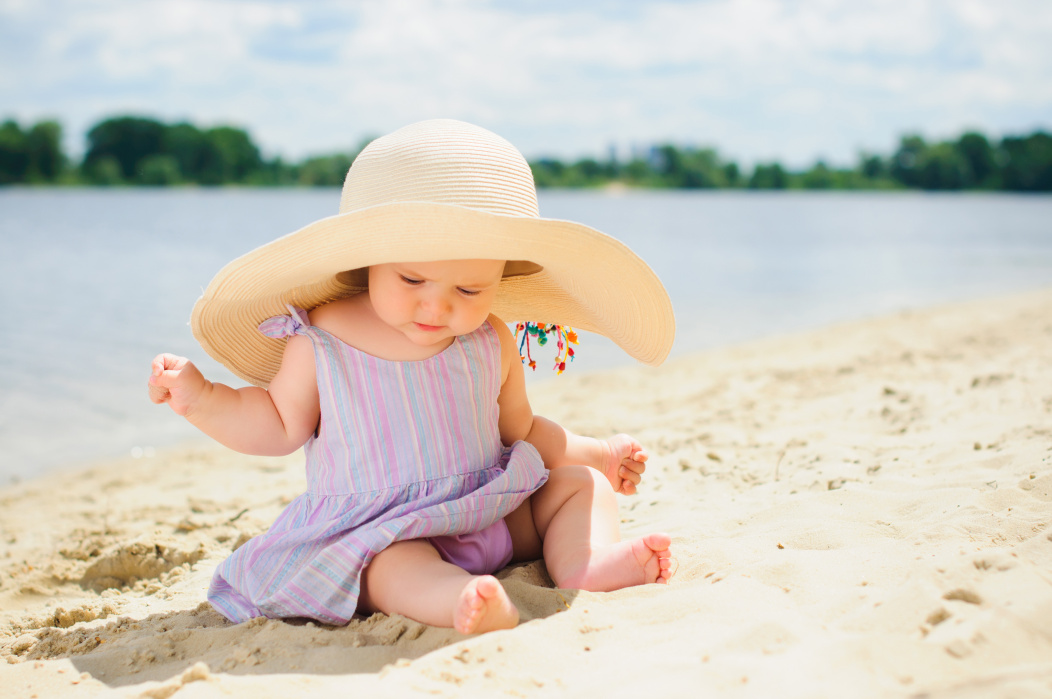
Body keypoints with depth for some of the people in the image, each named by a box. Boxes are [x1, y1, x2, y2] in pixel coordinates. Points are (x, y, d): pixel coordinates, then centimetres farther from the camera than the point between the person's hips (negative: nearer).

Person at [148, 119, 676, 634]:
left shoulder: (491, 343, 0)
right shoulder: (318, 343, -8)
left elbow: (520, 430, 17)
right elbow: (280, 427, 6)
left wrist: (598, 455, 17)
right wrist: (197, 396, -4)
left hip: (497, 516, 5)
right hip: (377, 532, -4)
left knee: (579, 482, -5)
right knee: (395, 564, -35)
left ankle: (585, 558, -29)